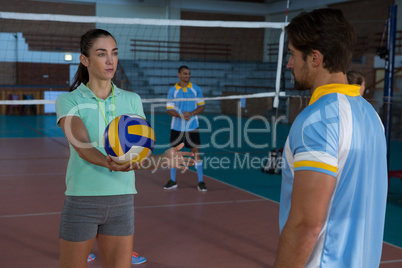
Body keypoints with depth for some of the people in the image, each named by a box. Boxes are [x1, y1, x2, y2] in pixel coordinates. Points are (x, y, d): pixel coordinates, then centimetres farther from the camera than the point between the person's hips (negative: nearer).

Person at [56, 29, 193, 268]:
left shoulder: (132, 100, 5)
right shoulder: (69, 101, -5)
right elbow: (83, 147, -20)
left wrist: (162, 159, -24)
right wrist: (110, 163, -40)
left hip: (122, 201, 3)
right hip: (82, 202, -3)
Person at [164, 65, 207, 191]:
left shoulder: (196, 89, 0)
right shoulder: (172, 91, -1)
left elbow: (202, 106, 2)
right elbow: (169, 110, -2)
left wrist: (191, 114, -16)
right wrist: (181, 115, -20)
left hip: (192, 126, -1)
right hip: (177, 126, 1)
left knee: (196, 152, -2)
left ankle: (200, 181, 6)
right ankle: (172, 180, 19)